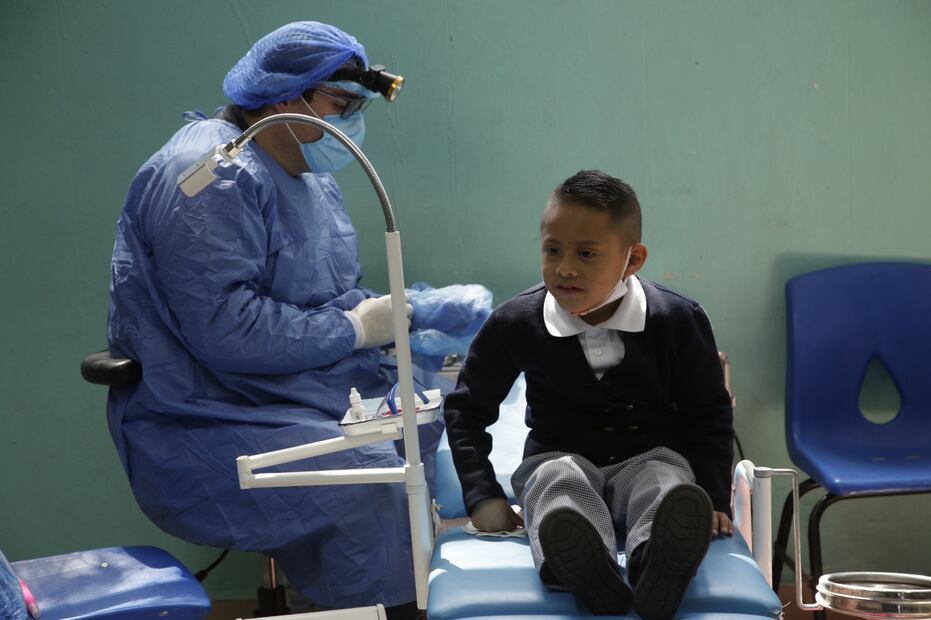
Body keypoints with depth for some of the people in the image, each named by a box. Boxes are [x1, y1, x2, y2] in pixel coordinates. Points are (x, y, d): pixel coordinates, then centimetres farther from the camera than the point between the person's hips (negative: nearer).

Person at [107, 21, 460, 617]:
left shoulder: (311, 175, 14)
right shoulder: (214, 177, -18)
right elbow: (223, 328, -28)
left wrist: (394, 313, -2)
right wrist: (355, 329, -18)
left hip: (306, 385, 10)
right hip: (208, 417, -10)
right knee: (376, 484, -28)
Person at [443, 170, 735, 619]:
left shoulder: (678, 321, -7)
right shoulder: (515, 323, -5)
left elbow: (709, 415, 5)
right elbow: (466, 409, 8)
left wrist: (713, 498, -7)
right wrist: (483, 496, -3)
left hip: (649, 458, 0)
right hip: (558, 459, 0)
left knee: (666, 479, -34)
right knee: (558, 480, -35)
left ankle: (659, 567, -68)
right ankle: (590, 578, -67)